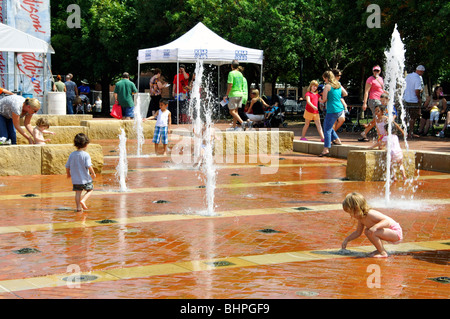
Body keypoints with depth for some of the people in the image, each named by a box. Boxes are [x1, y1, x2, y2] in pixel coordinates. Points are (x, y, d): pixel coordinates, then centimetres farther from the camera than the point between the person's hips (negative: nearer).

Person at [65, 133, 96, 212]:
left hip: (75, 179, 4)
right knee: (90, 190, 13)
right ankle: (83, 200, -7)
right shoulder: (86, 155, -14)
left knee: (78, 192, 12)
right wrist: (93, 173, -4)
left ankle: (78, 207, 8)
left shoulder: (72, 154, 2)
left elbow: (67, 166, 7)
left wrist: (68, 174, 24)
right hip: (85, 178, -4)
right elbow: (89, 166, -19)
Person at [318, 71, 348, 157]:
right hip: (340, 109, 8)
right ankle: (336, 139, 25)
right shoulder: (338, 85, 10)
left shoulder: (327, 86, -11)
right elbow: (345, 93, 19)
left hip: (332, 110, -8)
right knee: (326, 124, 26)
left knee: (327, 129, -4)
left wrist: (320, 100, 8)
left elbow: (324, 99, -13)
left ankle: (326, 149, -7)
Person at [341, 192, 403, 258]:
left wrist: (375, 227, -46)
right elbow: (358, 232, 20)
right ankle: (380, 250, 19)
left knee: (371, 232, -28)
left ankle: (383, 253, -15)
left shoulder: (370, 214, -24)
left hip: (396, 232, -10)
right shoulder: (361, 218, 6)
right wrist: (347, 239, 12)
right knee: (367, 231, 19)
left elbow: (387, 221, -32)